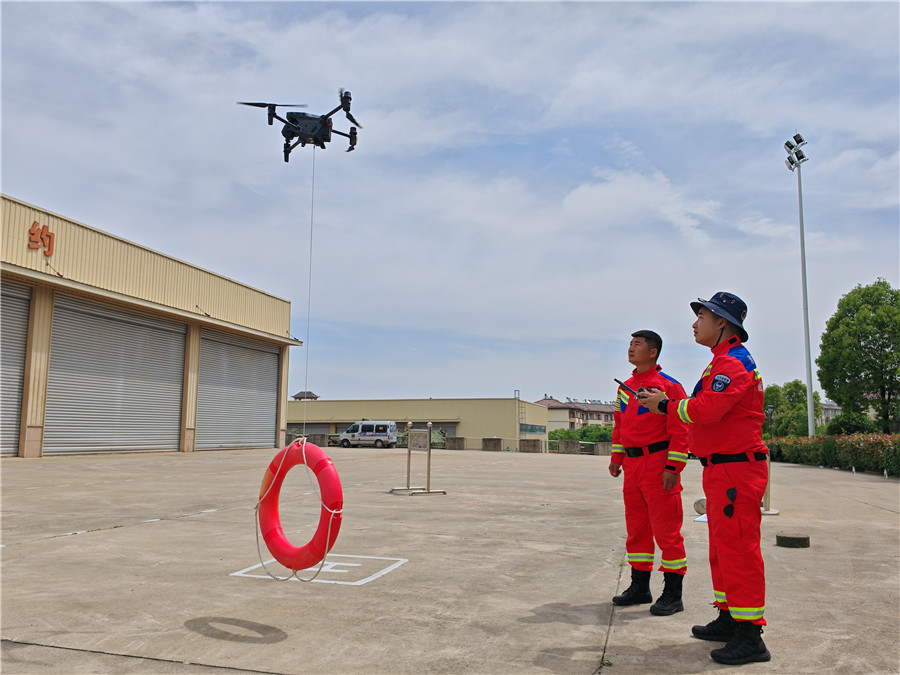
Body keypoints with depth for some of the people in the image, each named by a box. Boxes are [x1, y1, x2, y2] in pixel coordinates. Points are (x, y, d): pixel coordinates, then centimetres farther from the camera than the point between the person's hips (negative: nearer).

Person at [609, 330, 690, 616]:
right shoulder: (626, 386, 14)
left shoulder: (668, 385, -9)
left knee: (666, 528, -2)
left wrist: (672, 467, -18)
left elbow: (680, 430, -13)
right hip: (633, 466, 8)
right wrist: (616, 457, 15)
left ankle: (672, 594, 8)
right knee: (636, 528, 13)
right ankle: (640, 587, 25)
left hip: (658, 464, -8)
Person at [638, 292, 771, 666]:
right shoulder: (724, 361, 20)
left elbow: (706, 410, -26)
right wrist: (667, 401, 6)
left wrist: (666, 405, -12)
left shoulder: (734, 362, -16)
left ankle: (750, 637, 0)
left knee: (737, 548, -7)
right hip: (721, 470, 11)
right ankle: (729, 619, 29)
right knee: (722, 548, 17)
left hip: (736, 472, -11)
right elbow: (706, 410, 18)